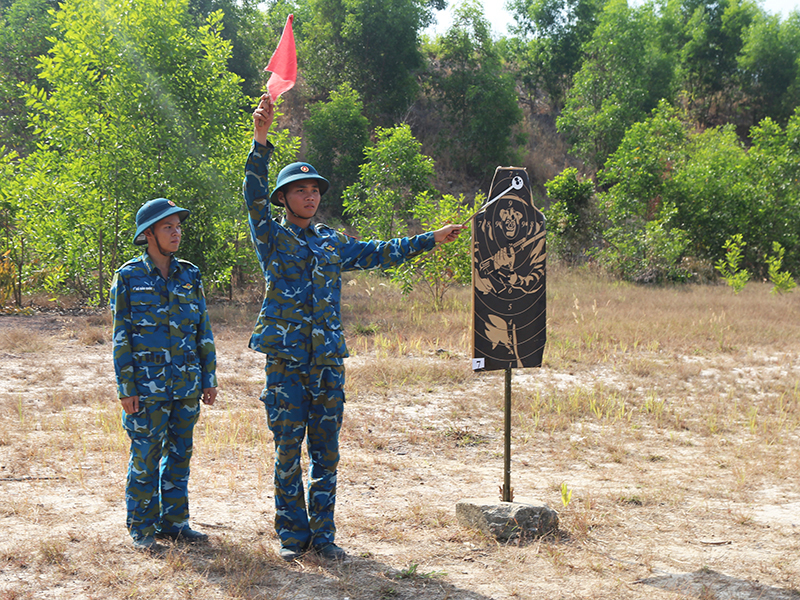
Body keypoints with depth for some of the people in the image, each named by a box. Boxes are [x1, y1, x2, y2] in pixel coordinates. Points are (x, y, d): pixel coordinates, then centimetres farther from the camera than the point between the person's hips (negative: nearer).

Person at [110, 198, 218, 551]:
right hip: (148, 384, -4)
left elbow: (203, 332, 12)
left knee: (180, 453, 9)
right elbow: (121, 336, -3)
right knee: (145, 456, -1)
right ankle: (141, 529, 11)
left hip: (187, 383, 4)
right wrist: (126, 388, -8)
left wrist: (209, 379, 9)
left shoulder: (189, 276, 9)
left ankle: (174, 521, 21)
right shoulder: (129, 277, -3)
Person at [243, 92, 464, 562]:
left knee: (326, 455, 6)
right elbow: (254, 196, -12)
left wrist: (431, 240, 24)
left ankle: (323, 535, 15)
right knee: (289, 453, 1)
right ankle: (293, 535, 12)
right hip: (286, 361, -4)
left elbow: (380, 253, 26)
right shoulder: (273, 238, 2)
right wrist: (261, 139, -25)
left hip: (329, 361, 4)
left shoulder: (334, 244, 16)